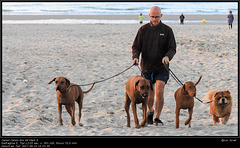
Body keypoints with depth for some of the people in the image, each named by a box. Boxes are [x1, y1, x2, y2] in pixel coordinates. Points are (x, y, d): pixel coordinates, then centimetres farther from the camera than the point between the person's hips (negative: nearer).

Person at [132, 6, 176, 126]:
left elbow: (172, 48, -3)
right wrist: (135, 57, -19)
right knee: (150, 94, 8)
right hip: (146, 67, 1)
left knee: (159, 92, -15)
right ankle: (150, 112, 37)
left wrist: (167, 56, -25)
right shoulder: (143, 30, 2)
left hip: (161, 67, -1)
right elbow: (136, 46, 2)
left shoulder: (167, 30, -1)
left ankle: (157, 118, -3)